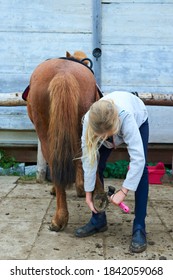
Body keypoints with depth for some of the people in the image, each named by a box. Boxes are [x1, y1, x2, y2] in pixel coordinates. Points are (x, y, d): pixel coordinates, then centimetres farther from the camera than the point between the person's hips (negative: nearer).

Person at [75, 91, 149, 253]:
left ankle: (139, 228, -12)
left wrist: (123, 192, -44)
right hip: (105, 124, 3)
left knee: (141, 169, -19)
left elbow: (138, 158, -46)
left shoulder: (126, 116, -48)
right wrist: (88, 193, -24)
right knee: (97, 165, -10)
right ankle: (98, 220, 6)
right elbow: (88, 159, -29)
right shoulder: (89, 121, -38)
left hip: (138, 120, -2)